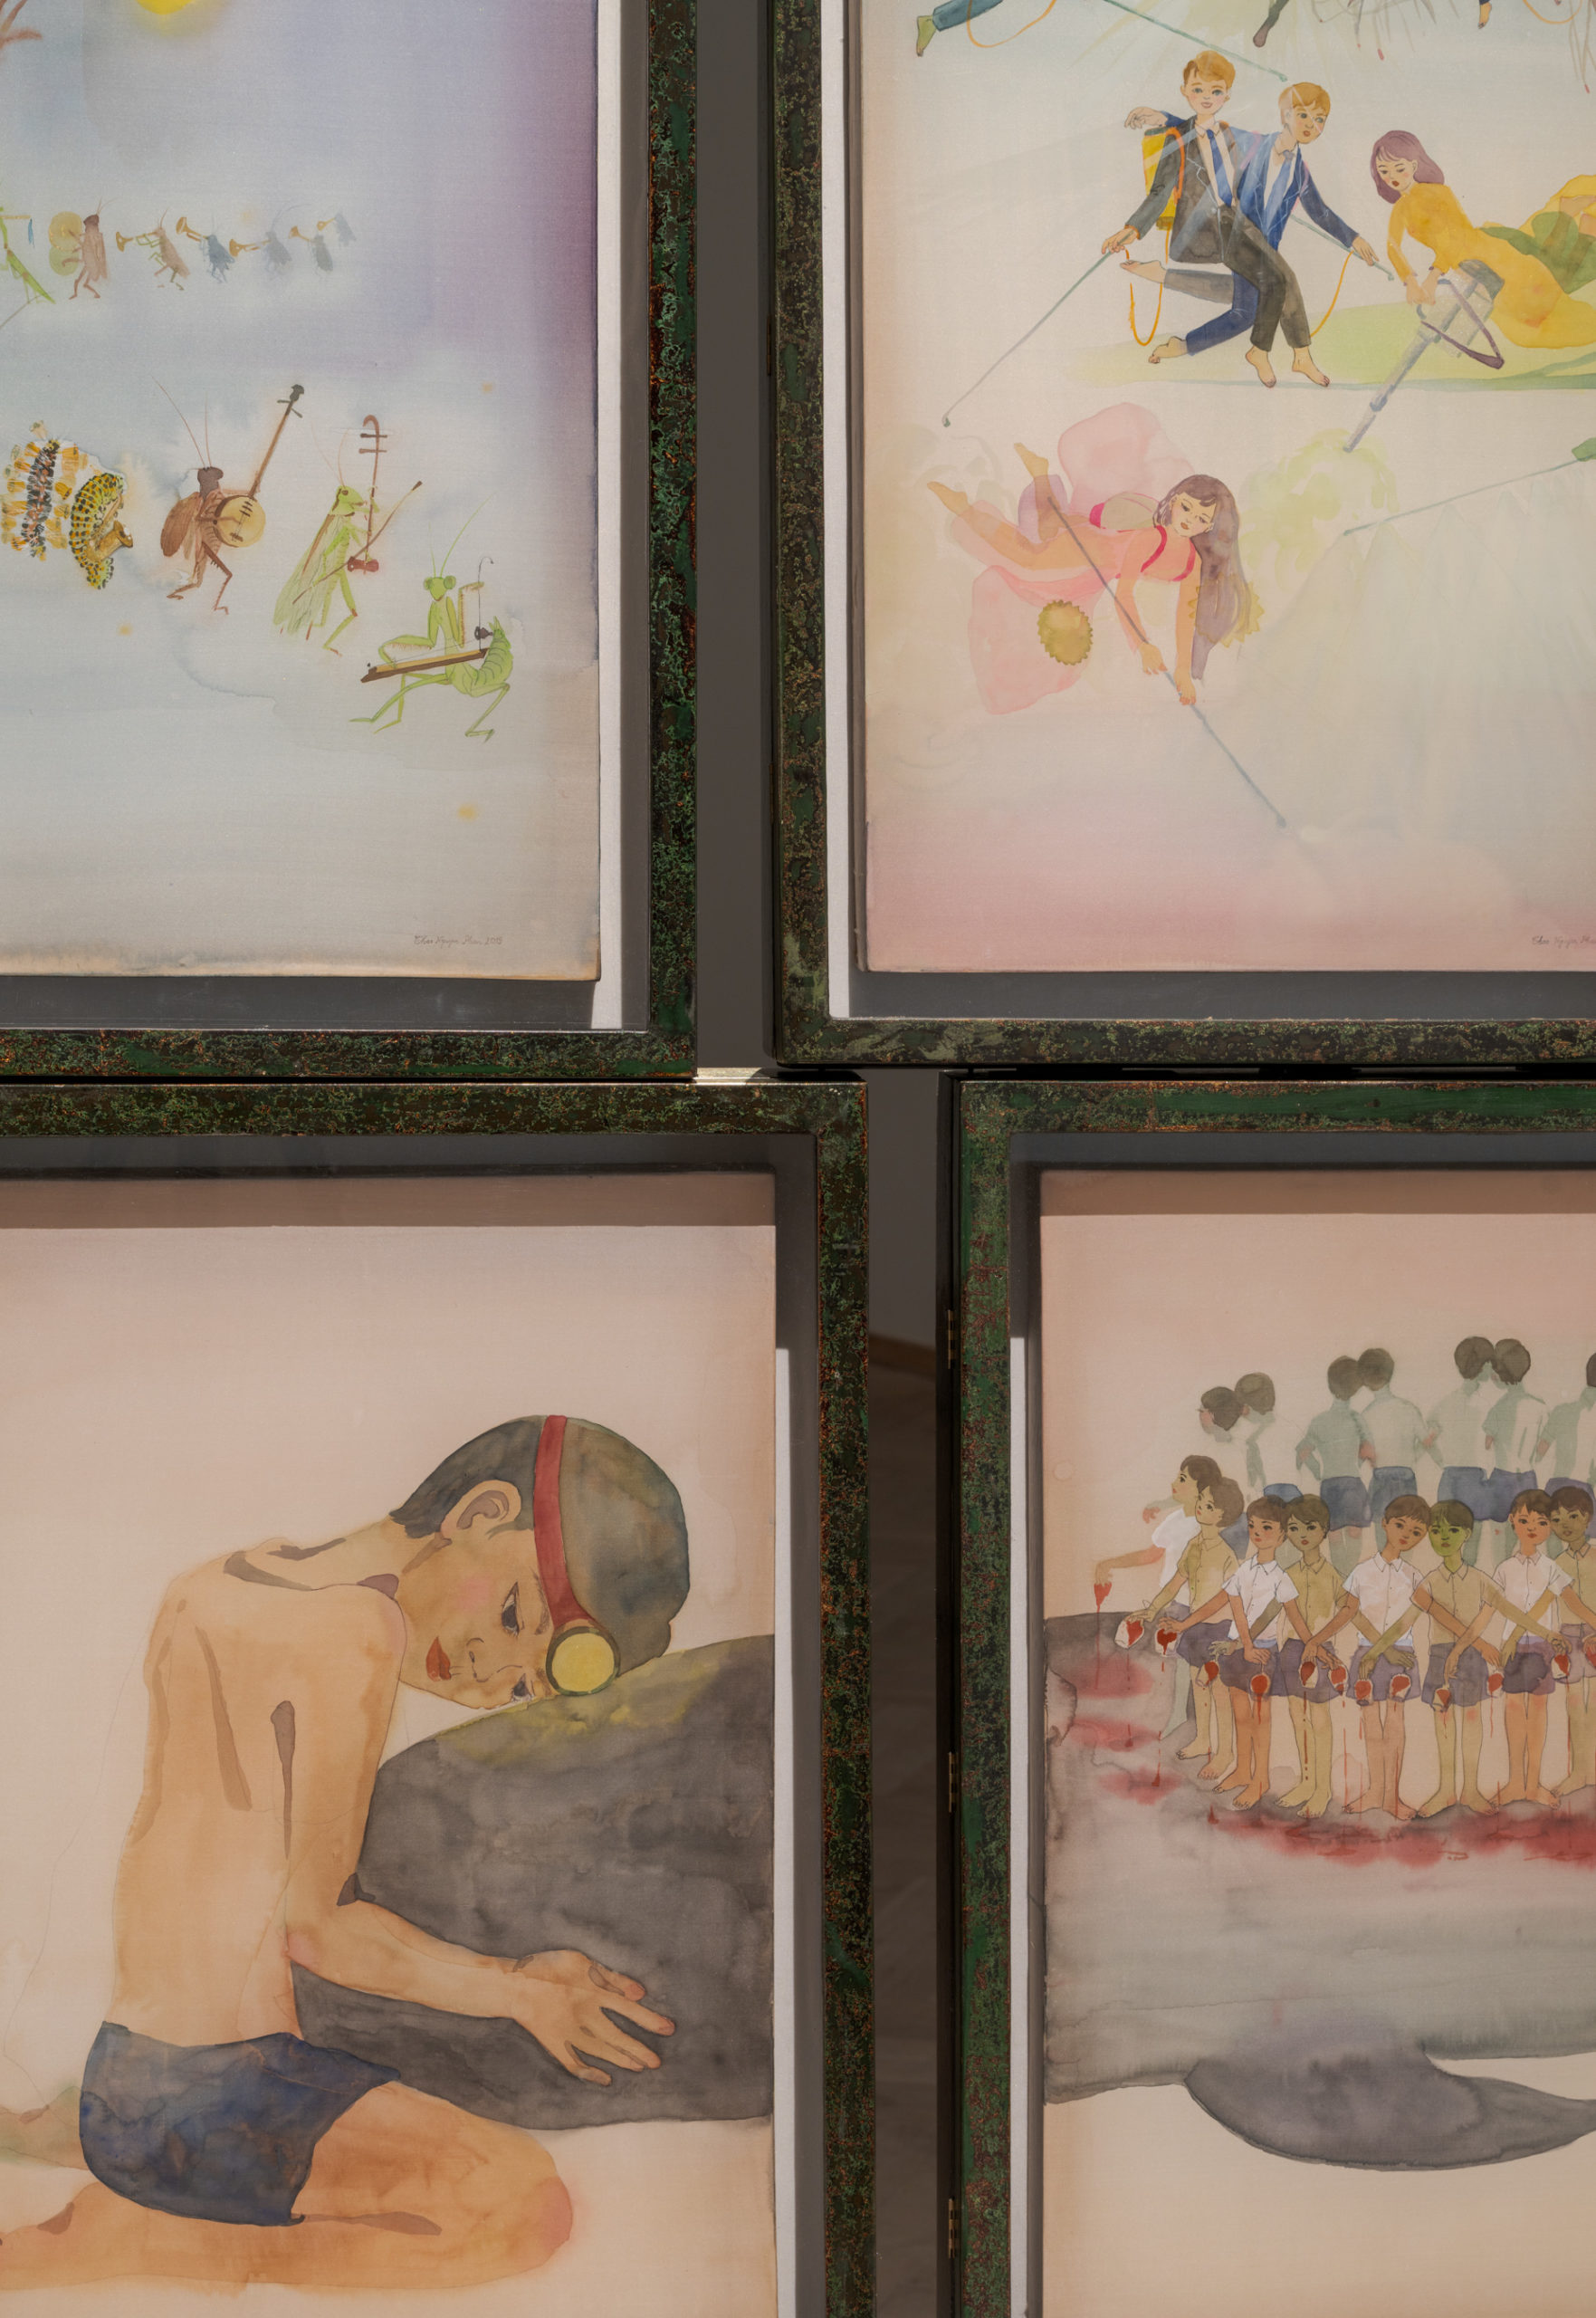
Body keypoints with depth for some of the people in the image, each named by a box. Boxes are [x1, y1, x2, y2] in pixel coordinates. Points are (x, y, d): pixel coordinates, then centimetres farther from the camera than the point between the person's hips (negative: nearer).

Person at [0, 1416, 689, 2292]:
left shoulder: (198, 1592, 11)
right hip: (207, 2095, -9)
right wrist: (516, 1989, 0)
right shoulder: (359, 1630, -14)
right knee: (529, 2209, -13)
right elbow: (315, 1921, -12)